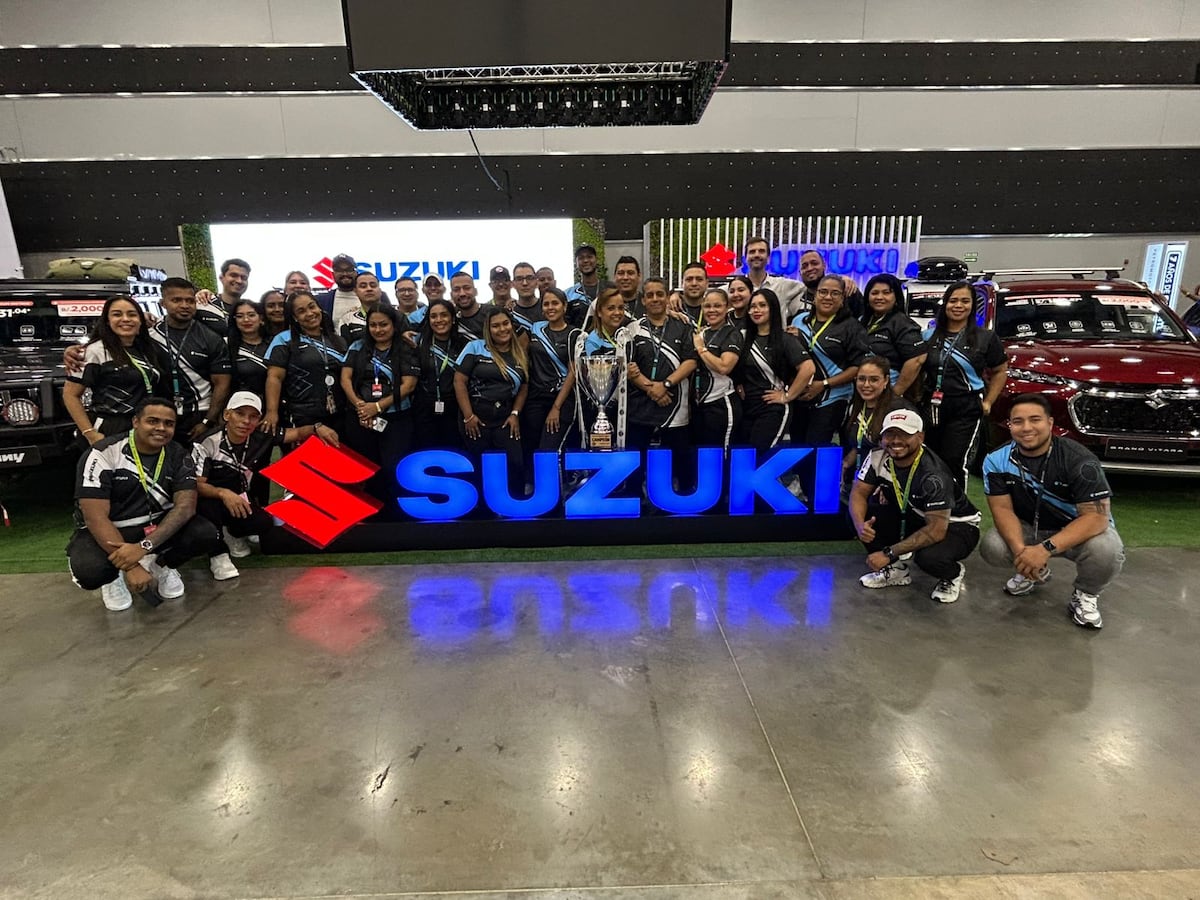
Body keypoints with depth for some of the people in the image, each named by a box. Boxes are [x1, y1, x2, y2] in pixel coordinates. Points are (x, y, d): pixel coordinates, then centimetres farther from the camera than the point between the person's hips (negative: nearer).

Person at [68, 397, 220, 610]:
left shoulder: (179, 456, -7)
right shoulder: (104, 455, -17)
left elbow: (186, 505, -18)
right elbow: (96, 517, -23)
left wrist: (144, 547, -32)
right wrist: (131, 566, -30)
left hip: (156, 527, 3)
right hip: (108, 532, -2)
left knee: (206, 534, -25)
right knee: (88, 571, -34)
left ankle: (161, 565, 8)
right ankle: (114, 576, 5)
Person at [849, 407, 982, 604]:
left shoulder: (932, 475, -32)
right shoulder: (878, 457, -16)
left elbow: (936, 530, -33)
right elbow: (858, 493, -9)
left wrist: (888, 553, -31)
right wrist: (860, 525, -31)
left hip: (956, 525, -6)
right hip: (914, 517, 6)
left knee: (929, 557, -37)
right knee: (862, 512, -16)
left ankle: (954, 574, 3)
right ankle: (895, 569, 4)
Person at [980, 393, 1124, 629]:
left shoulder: (1079, 460, -25)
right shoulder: (997, 460, -15)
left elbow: (1097, 516, -29)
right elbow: (1002, 508, -14)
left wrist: (1046, 549, -41)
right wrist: (1020, 550, -34)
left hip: (1082, 529, -2)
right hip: (1029, 528, 3)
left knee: (1106, 551, -35)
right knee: (992, 547, -26)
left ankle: (1085, 594, 1)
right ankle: (1035, 572, 12)